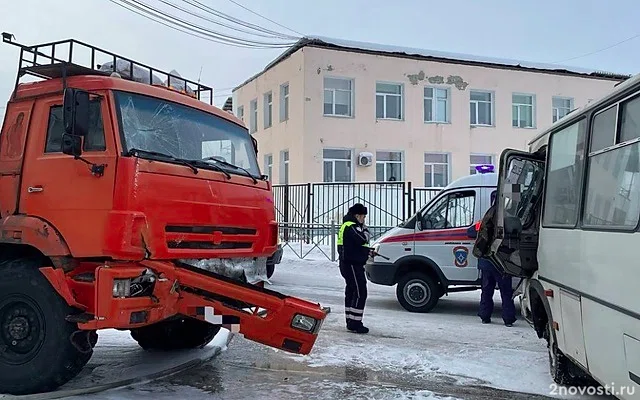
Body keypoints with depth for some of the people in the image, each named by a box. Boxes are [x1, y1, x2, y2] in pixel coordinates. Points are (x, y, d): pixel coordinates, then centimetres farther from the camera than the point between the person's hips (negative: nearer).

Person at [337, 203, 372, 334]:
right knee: (360, 292, -9)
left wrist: (367, 251, 14)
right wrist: (365, 229, -8)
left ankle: (350, 321, 23)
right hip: (353, 265, -11)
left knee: (351, 291, 16)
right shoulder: (351, 227, -16)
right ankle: (355, 323, -9)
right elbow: (363, 239, -29)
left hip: (348, 264, 11)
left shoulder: (347, 226, 18)